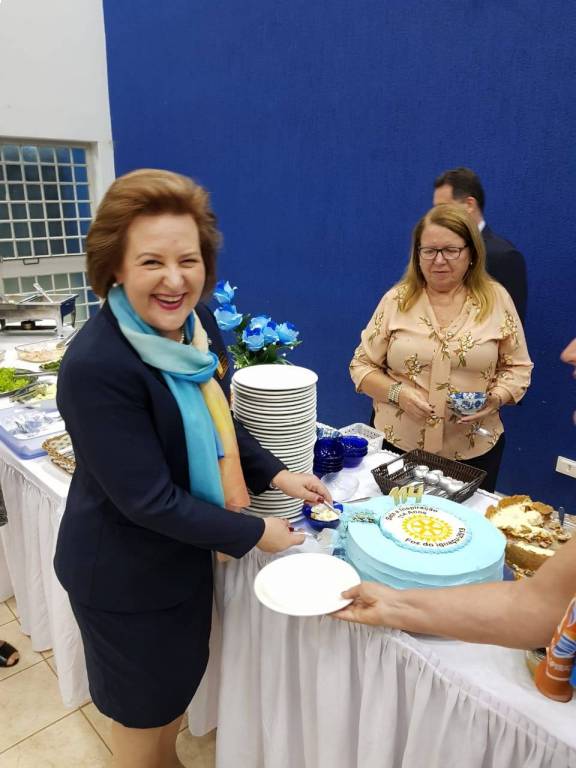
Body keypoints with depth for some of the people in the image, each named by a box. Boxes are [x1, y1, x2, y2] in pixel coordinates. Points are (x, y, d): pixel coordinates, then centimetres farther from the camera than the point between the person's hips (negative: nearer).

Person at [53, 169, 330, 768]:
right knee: (142, 717, 19)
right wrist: (253, 534, -17)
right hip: (125, 578, -7)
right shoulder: (97, 365, -31)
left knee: (176, 687, 30)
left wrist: (277, 476, -3)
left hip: (182, 555, 8)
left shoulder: (185, 330, -7)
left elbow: (217, 421, 8)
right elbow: (148, 500, -27)